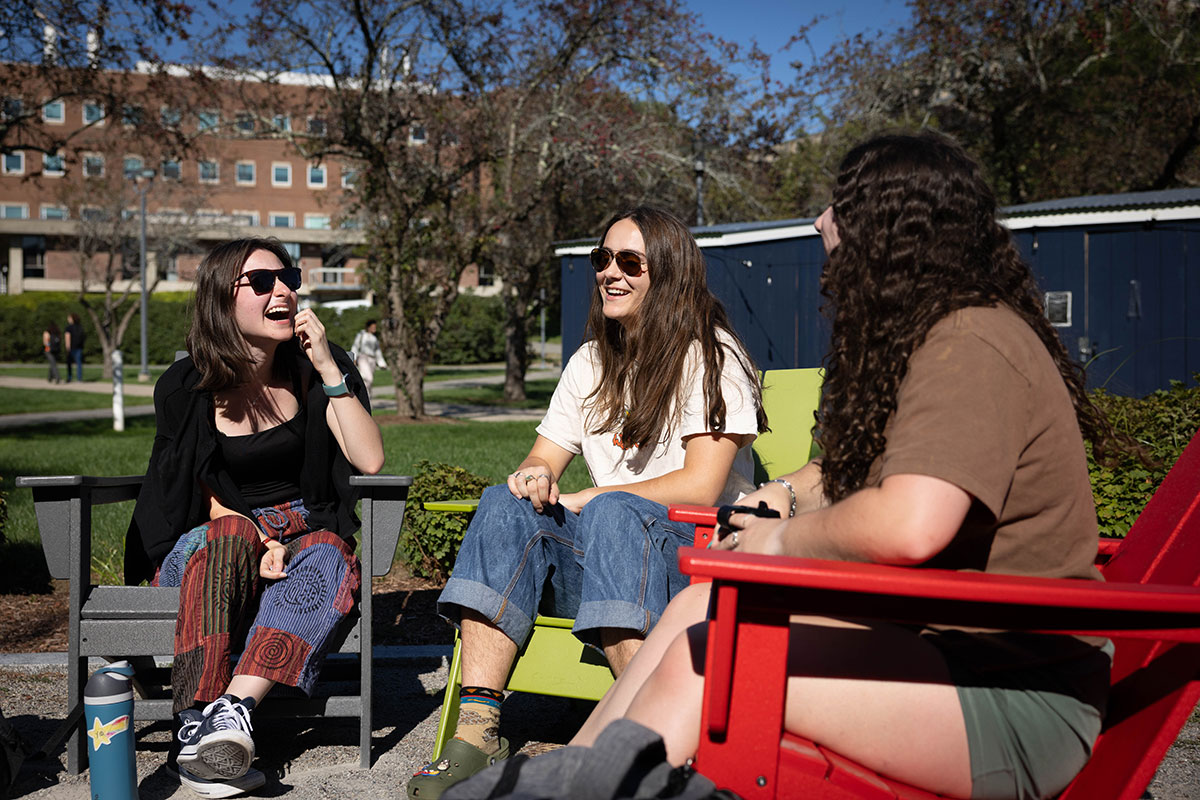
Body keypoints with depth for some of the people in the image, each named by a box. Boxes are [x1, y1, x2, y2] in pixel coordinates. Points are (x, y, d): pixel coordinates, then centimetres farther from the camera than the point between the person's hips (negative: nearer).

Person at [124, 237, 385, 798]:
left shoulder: (314, 372, 0)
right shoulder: (186, 387, -4)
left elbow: (369, 460, -12)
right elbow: (206, 499, -1)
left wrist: (329, 368, -17)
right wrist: (255, 544, -21)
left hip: (302, 531, 1)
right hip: (205, 544, -1)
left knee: (327, 561, -34)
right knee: (226, 536, -36)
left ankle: (233, 709, -46)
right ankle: (196, 722, -44)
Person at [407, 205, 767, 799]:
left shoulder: (711, 357, -2)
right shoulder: (590, 363, 17)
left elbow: (700, 487, -13)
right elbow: (542, 459, 13)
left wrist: (583, 501, -13)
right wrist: (534, 478, -13)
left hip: (698, 554, -5)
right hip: (598, 560, 6)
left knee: (612, 511, -36)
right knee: (507, 504, -20)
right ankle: (477, 731, -31)